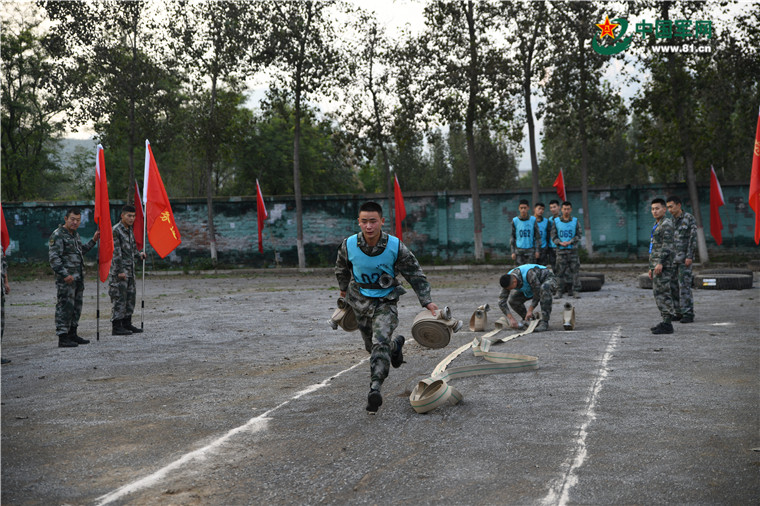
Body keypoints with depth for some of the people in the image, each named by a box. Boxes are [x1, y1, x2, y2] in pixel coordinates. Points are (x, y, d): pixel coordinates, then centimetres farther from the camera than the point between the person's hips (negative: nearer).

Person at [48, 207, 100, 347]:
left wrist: (93, 240, 21)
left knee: (76, 307, 13)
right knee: (65, 307, -8)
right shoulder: (57, 235, -11)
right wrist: (65, 274, -23)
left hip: (78, 278, 9)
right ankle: (63, 338, -5)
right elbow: (54, 258, -17)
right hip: (66, 279, -9)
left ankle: (72, 334, 23)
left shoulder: (75, 234, 17)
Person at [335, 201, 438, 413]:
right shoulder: (348, 245, -14)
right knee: (372, 346, 16)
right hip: (360, 300, 3)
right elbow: (341, 269, 10)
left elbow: (415, 274, -7)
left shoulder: (396, 247, -19)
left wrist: (427, 301, -13)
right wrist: (344, 289, 25)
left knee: (380, 342, -23)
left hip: (386, 301, -3)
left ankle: (375, 388, -23)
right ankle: (395, 345, 49)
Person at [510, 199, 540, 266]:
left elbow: (537, 236, 5)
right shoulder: (515, 220, 3)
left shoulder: (533, 220, 2)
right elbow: (513, 237, 7)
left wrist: (537, 250, -1)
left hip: (530, 250, 0)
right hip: (519, 250, 0)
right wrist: (513, 252, 2)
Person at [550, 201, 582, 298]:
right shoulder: (556, 221, 7)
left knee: (574, 270, -3)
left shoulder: (575, 221, 6)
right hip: (561, 250, 0)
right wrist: (560, 243, -12)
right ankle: (559, 291, 5)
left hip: (573, 250, 0)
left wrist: (570, 242, -14)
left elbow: (578, 235, 2)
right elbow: (553, 236, 4)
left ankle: (575, 291, -1)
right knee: (560, 271, -1)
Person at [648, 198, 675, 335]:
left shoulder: (666, 224, -9)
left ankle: (667, 324, -9)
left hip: (663, 265, -10)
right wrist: (651, 267, 22)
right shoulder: (657, 225, 21)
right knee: (658, 292, 11)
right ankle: (665, 322, 15)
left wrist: (660, 263, -26)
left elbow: (667, 246, -19)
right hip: (656, 265, 10)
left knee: (663, 292, -10)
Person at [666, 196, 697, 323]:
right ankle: (679, 313, 14)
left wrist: (690, 257, -19)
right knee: (673, 286, 6)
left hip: (684, 258, -7)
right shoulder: (671, 221, 13)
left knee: (684, 286, -9)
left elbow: (693, 239, -13)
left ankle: (688, 314, -3)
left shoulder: (690, 219, -8)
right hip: (673, 258, 7)